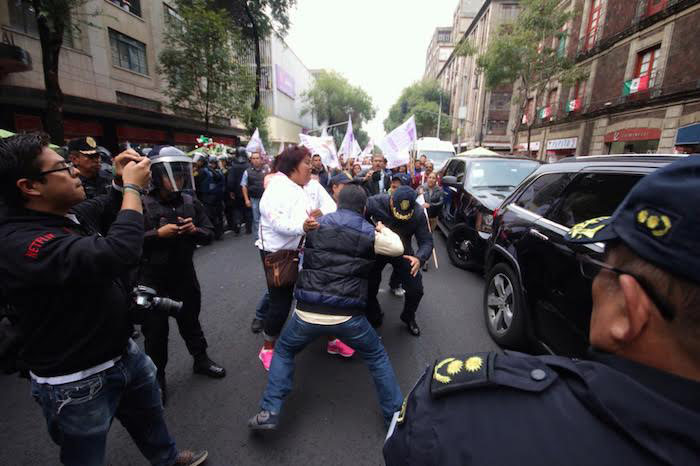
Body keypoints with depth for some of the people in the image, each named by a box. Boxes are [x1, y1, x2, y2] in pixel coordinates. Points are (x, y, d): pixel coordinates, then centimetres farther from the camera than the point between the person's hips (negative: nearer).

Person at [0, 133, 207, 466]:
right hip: (77, 382, -8)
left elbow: (105, 209, 21)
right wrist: (133, 187, -28)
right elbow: (117, 254, -44)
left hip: (124, 352, 9)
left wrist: (121, 182, -1)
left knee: (150, 415, 30)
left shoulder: (70, 213, -1)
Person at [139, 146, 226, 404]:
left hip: (184, 273, 4)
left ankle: (201, 359, 41)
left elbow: (209, 234, 4)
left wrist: (195, 230, -16)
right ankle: (157, 377, 31)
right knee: (155, 328, 10)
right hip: (152, 278, -3)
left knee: (190, 319, 20)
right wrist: (158, 233, -25)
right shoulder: (142, 204, -12)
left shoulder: (191, 202, 1)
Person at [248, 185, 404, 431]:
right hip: (348, 316, -1)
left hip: (307, 313, 1)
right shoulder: (369, 233, 0)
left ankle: (269, 412, 25)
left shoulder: (316, 225, 6)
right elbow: (398, 248, 12)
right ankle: (395, 414, 32)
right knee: (377, 356, 24)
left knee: (283, 351, 29)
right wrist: (384, 229, 29)